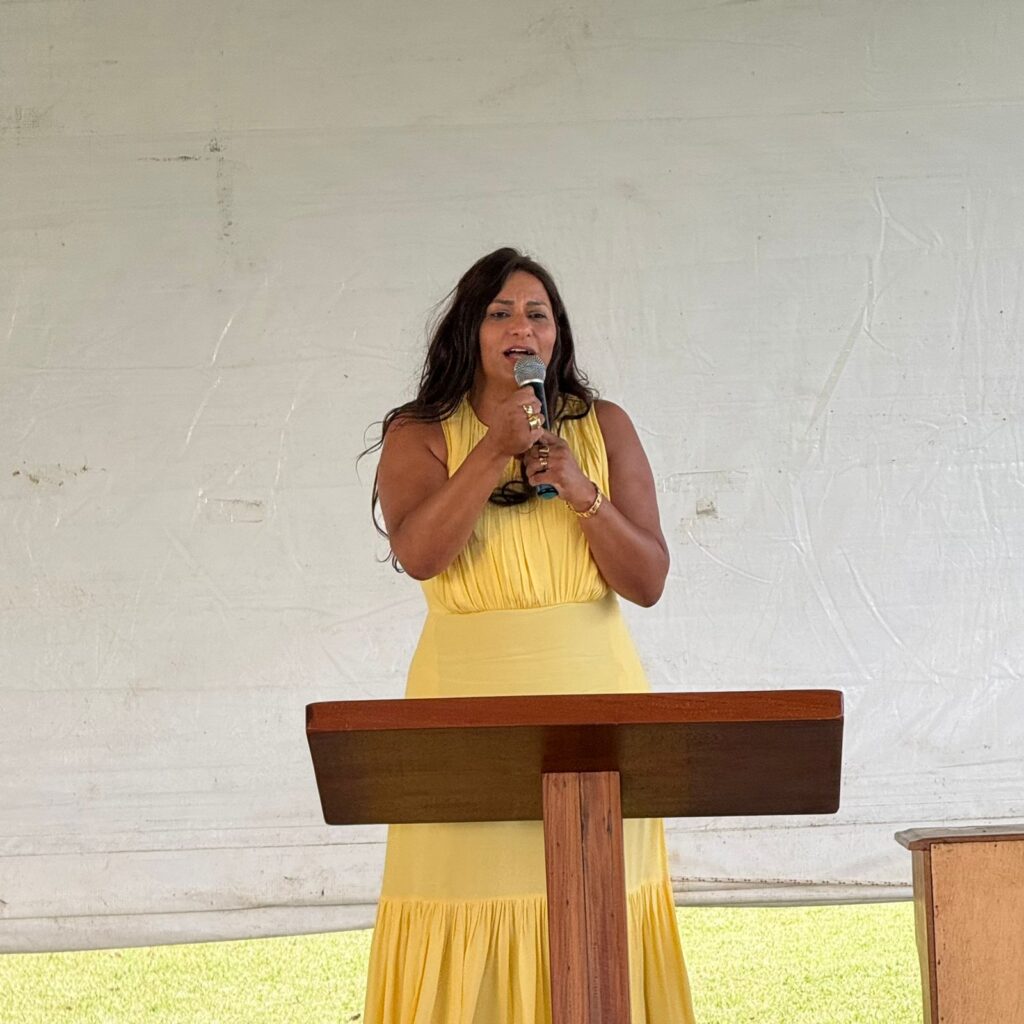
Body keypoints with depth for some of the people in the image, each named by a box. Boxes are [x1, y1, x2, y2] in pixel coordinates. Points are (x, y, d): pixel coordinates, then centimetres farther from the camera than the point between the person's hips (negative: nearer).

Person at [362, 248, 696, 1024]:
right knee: (471, 911, -5)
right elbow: (419, 553, -14)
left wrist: (582, 492, -11)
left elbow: (649, 581, 2)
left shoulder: (604, 428, 8)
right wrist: (497, 450, -17)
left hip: (592, 696, 2)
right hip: (470, 698, -1)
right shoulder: (419, 437, 4)